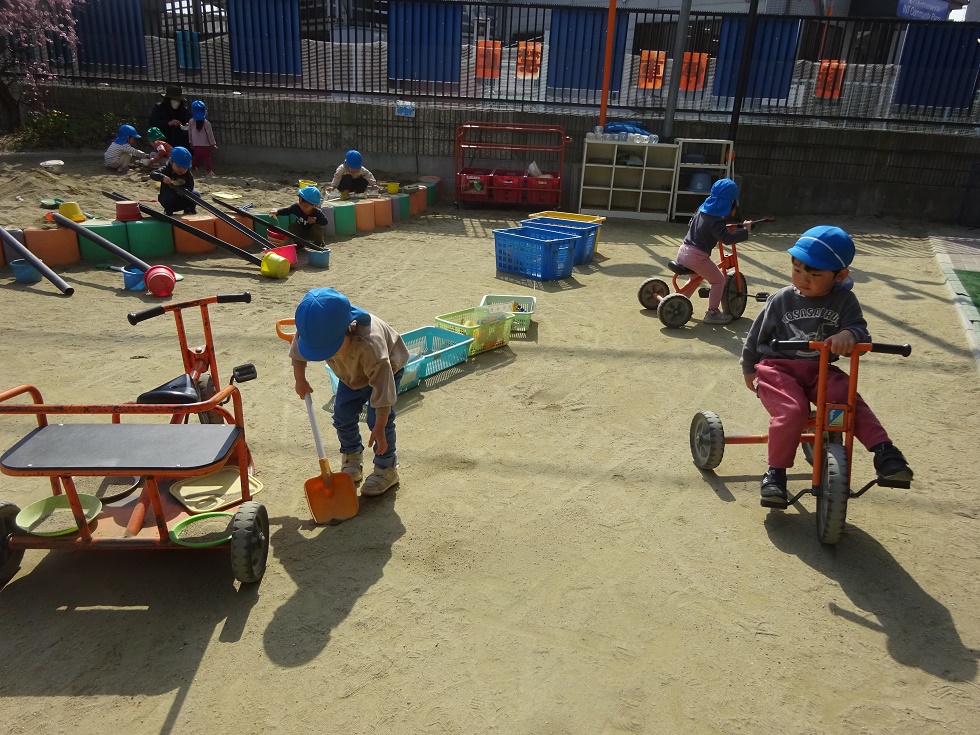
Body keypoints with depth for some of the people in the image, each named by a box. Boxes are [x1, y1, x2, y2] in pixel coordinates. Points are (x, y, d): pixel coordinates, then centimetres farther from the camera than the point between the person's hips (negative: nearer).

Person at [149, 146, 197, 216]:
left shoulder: (188, 175, -3)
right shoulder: (166, 171, -10)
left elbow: (190, 187, -15)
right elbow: (152, 174, -24)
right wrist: (162, 177, -46)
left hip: (183, 202, 3)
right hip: (169, 201, -2)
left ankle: (189, 210, 7)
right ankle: (168, 212, -8)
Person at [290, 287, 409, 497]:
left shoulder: (369, 344, -48)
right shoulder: (316, 334, -32)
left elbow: (382, 388, -40)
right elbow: (297, 352, -6)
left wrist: (379, 428, -36)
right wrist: (300, 380, -5)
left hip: (387, 368, -6)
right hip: (352, 374, 6)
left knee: (378, 419, -14)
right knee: (342, 416, 3)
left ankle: (386, 469, 4)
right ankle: (352, 459, 26)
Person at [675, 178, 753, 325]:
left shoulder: (702, 209, 10)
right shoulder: (716, 220, -15)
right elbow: (727, 238, -27)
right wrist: (745, 230, -20)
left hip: (683, 251, 9)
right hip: (697, 256, -9)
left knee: (698, 276, 33)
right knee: (719, 280, 6)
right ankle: (712, 313, 7)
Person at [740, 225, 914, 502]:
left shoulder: (844, 301, -1)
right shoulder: (782, 300, -1)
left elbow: (860, 331, -11)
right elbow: (757, 334, 10)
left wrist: (850, 335, -36)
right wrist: (749, 369, 18)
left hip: (819, 370, 2)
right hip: (778, 367, -2)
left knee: (850, 399, -25)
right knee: (792, 410, -26)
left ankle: (884, 452, -18)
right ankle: (776, 471, -11)